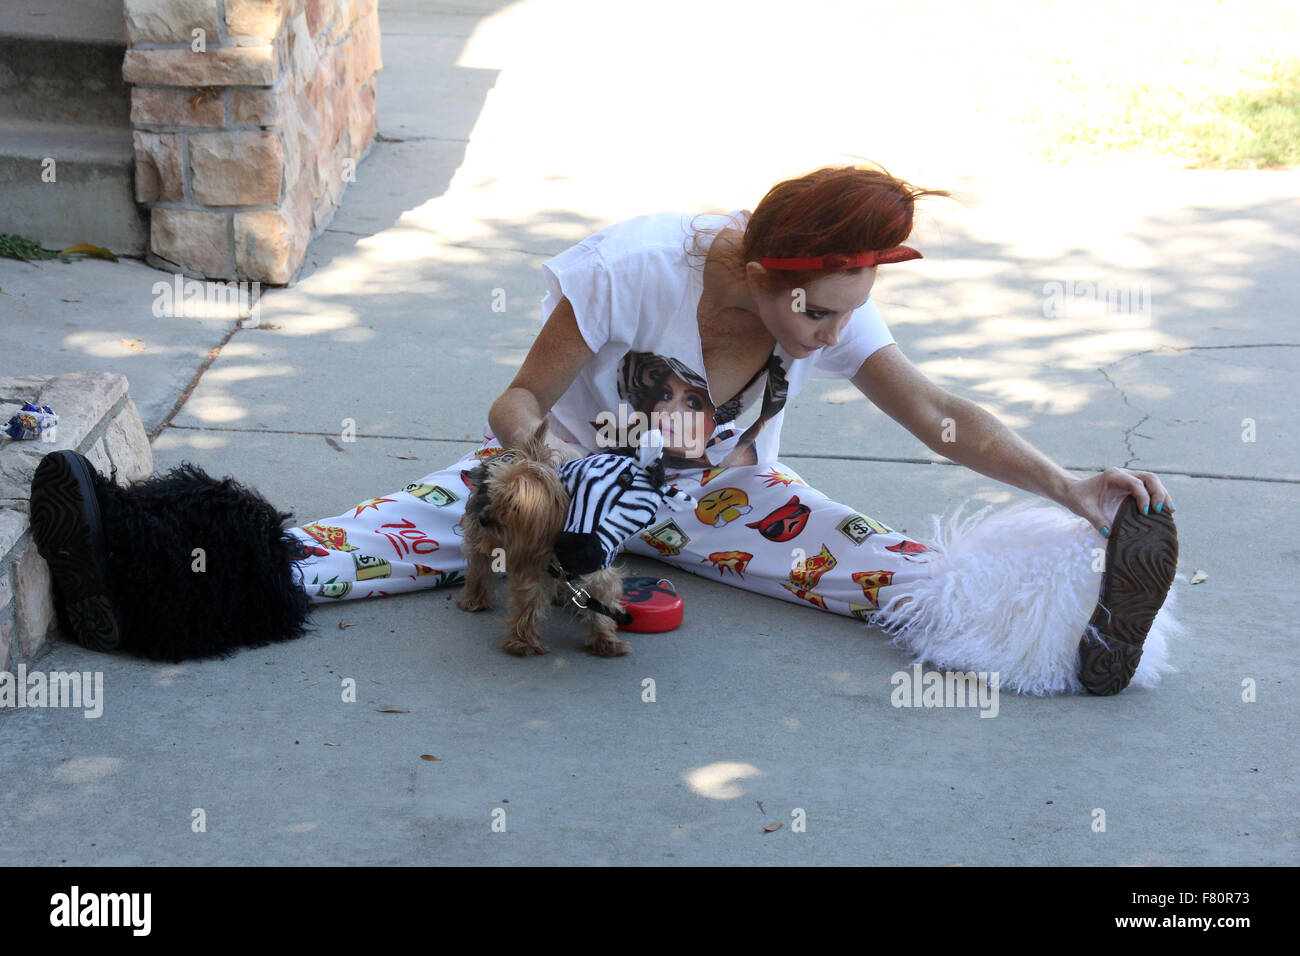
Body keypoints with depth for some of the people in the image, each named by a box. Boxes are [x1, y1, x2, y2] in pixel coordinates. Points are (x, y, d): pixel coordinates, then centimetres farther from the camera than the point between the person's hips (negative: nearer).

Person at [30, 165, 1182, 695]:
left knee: (887, 569, -21)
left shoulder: (834, 312, -16)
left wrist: (1073, 492, -25)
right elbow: (520, 403, -20)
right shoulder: (637, 269, -28)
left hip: (718, 492, 4)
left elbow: (945, 420, -12)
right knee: (425, 525, -28)